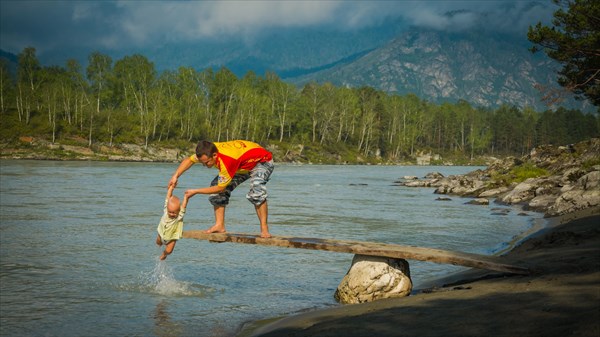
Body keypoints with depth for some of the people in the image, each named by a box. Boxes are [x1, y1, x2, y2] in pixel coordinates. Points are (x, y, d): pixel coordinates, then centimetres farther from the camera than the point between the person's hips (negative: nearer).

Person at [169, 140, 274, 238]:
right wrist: (175, 176, -12)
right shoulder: (208, 151, -20)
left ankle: (264, 230, -26)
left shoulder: (226, 161, -42)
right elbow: (189, 160, -1)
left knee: (256, 191, -36)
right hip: (242, 165, 8)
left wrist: (195, 192, -23)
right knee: (216, 184, -4)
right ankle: (219, 225, 0)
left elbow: (220, 188, -31)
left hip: (262, 161, -8)